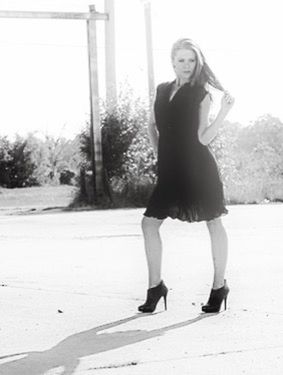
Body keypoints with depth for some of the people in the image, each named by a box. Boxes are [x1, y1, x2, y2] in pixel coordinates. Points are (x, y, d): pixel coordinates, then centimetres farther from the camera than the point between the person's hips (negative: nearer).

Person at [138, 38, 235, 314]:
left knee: (213, 222, 3)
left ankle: (219, 286, 14)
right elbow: (152, 126, 24)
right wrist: (159, 152, 13)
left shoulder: (200, 94, -3)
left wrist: (224, 111, -19)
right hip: (170, 170, 5)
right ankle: (155, 286, 11)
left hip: (198, 167, -5)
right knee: (149, 223, 1)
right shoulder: (162, 90, 11)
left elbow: (204, 137, -11)